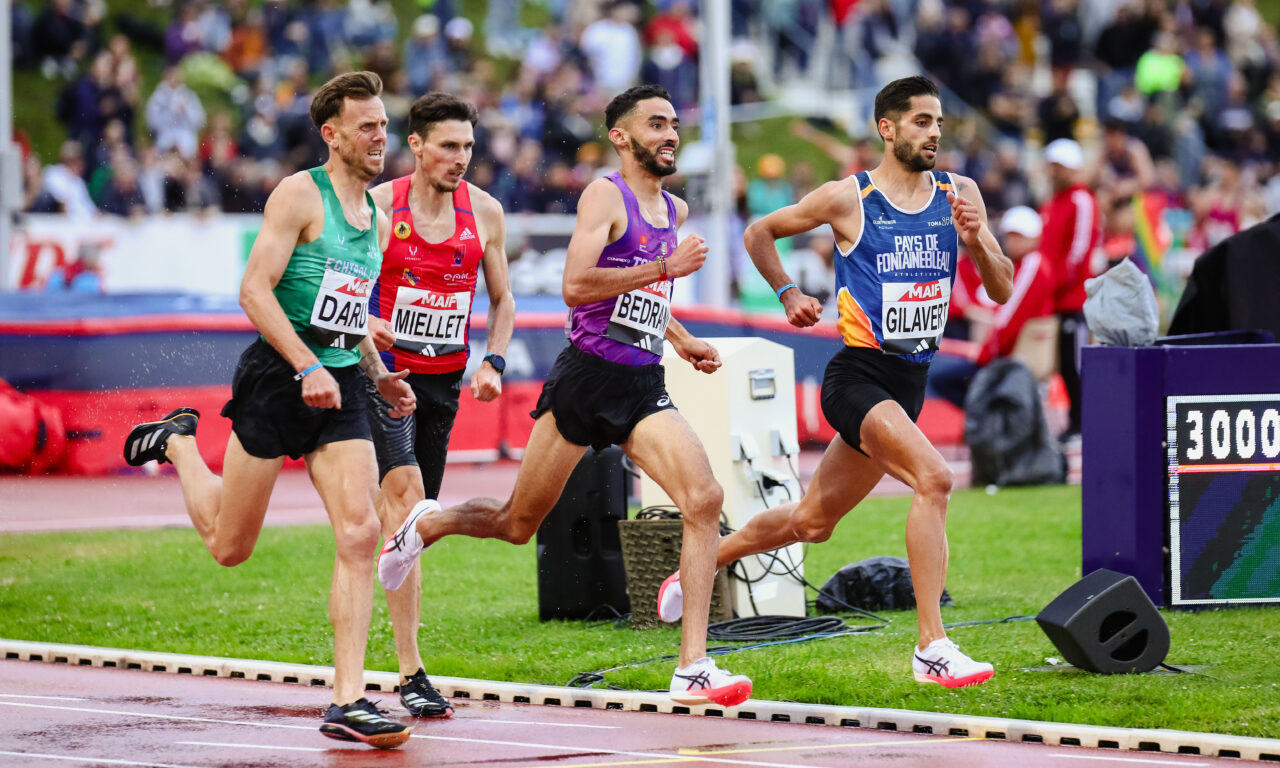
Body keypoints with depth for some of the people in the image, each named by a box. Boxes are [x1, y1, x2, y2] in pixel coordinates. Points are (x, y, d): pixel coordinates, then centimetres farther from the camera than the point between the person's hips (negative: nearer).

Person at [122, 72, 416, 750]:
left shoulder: (378, 220, 16)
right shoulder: (300, 195, -8)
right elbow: (255, 290, -15)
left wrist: (379, 376, 14)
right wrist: (308, 367, -22)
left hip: (340, 388, 6)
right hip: (276, 379, -6)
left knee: (359, 534, -12)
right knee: (229, 546, 6)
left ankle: (348, 701, -12)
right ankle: (179, 443, 36)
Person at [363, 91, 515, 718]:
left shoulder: (485, 212, 3)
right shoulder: (378, 206, -8)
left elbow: (502, 300, 14)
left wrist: (493, 362, -2)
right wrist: (364, 326, -23)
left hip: (445, 378, 5)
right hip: (383, 370, -5)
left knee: (412, 518, 10)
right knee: (404, 493, -22)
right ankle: (410, 672, -26)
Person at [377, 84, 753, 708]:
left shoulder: (674, 210, 18)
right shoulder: (605, 195, -7)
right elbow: (576, 286, -21)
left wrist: (681, 339, 23)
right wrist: (664, 268, -19)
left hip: (643, 387, 6)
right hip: (586, 376, -6)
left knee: (704, 500, -16)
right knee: (518, 523, 4)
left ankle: (693, 668, -16)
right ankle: (428, 523, 38)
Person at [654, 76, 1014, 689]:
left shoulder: (958, 195, 5)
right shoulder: (848, 198, -7)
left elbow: (1003, 290, 4)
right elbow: (760, 232, 9)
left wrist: (976, 242, -13)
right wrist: (787, 293, 1)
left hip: (909, 382, 6)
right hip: (857, 377, -6)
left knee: (812, 522, 17)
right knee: (933, 477, -28)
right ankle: (932, 649, -28)